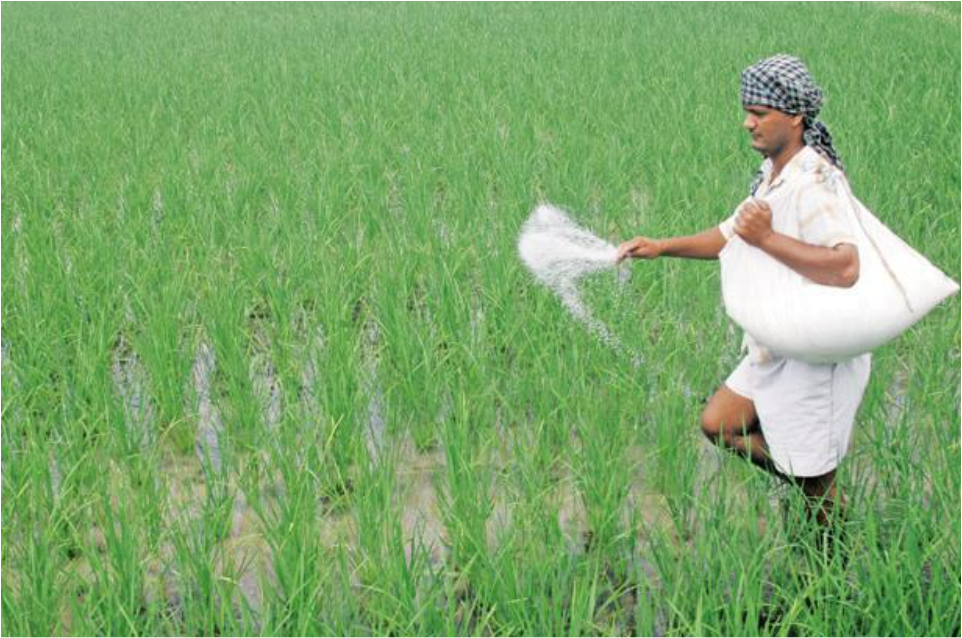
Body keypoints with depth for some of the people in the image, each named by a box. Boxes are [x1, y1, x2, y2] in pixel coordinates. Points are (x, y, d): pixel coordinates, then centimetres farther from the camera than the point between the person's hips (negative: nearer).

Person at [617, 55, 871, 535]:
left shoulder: (812, 182, -25)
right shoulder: (771, 174, 5)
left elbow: (845, 267, -38)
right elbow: (731, 235, 17)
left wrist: (768, 239, -33)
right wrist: (661, 247, 7)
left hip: (817, 358, -9)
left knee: (812, 480, 4)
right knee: (718, 425, 15)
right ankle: (822, 494, 27)